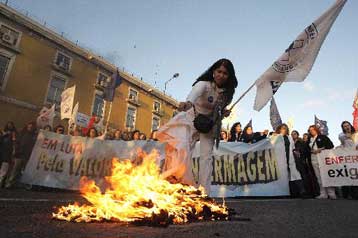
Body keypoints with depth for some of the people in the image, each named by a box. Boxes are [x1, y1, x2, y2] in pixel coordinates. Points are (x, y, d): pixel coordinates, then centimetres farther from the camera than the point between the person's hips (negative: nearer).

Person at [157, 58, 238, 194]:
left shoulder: (227, 92, -4)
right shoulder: (204, 85, -22)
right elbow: (194, 93, -46)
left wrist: (224, 112, -10)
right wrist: (188, 103, -69)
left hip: (209, 125, 5)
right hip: (191, 119, -5)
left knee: (207, 156, 0)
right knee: (183, 149, -24)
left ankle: (204, 192, 6)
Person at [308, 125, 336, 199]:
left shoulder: (323, 137, 7)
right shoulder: (310, 140, 16)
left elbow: (331, 145, -1)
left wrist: (322, 149, -11)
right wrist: (312, 151, -6)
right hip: (314, 160, 4)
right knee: (319, 177, 2)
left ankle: (331, 193, 2)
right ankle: (323, 194, 4)